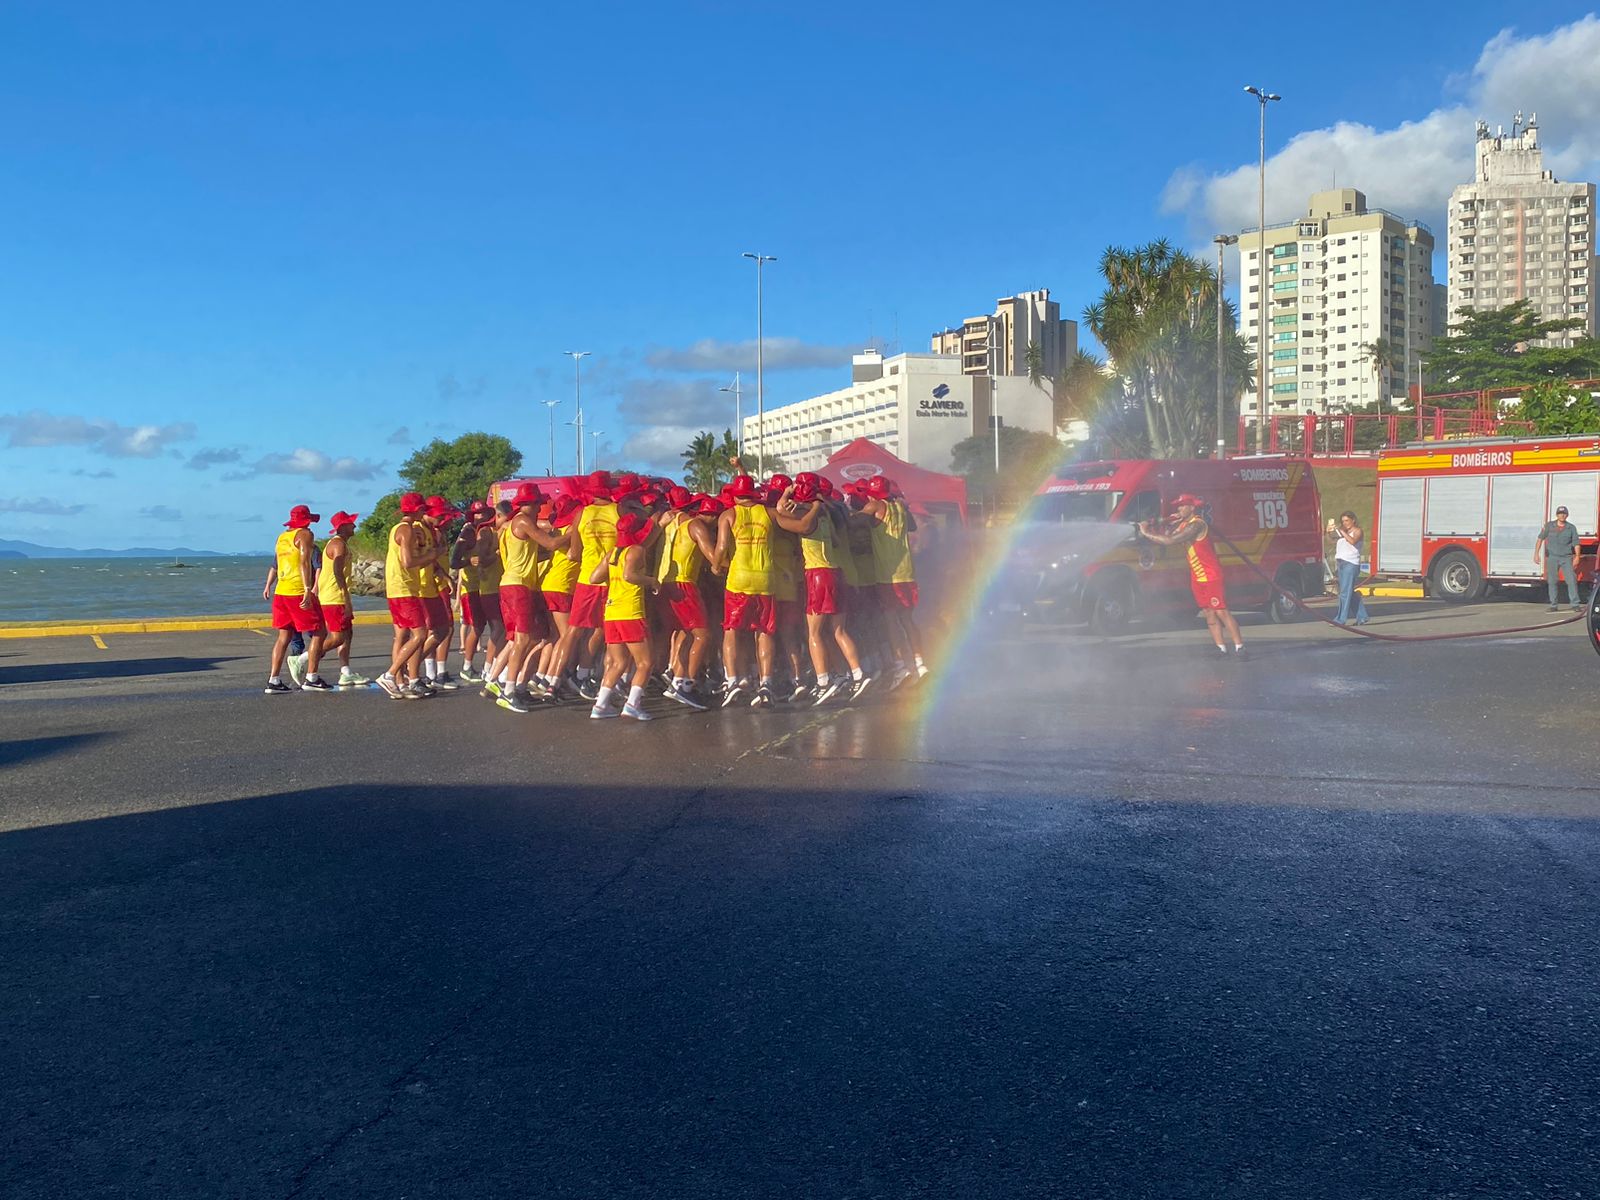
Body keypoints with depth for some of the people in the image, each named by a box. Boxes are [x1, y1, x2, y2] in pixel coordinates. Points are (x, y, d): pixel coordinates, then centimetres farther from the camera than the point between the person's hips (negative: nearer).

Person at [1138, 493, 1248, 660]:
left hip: (1211, 576, -9)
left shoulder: (1196, 525, -20)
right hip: (1197, 578, 9)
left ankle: (1239, 648, -7)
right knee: (1209, 614, 6)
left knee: (1221, 612, -10)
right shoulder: (1183, 524, 11)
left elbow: (1170, 541, -28)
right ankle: (1222, 649, 7)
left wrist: (1147, 533, -22)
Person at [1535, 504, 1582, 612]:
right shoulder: (1549, 526, 1)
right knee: (1552, 582, 2)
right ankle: (1553, 605, 9)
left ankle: (1575, 605, -6)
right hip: (1552, 557, 0)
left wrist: (1577, 557, -10)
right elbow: (1540, 539, 1)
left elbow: (1576, 543, 2)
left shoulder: (1571, 528, 2)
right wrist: (1536, 553, -7)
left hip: (1566, 558, 0)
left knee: (1572, 580, -8)